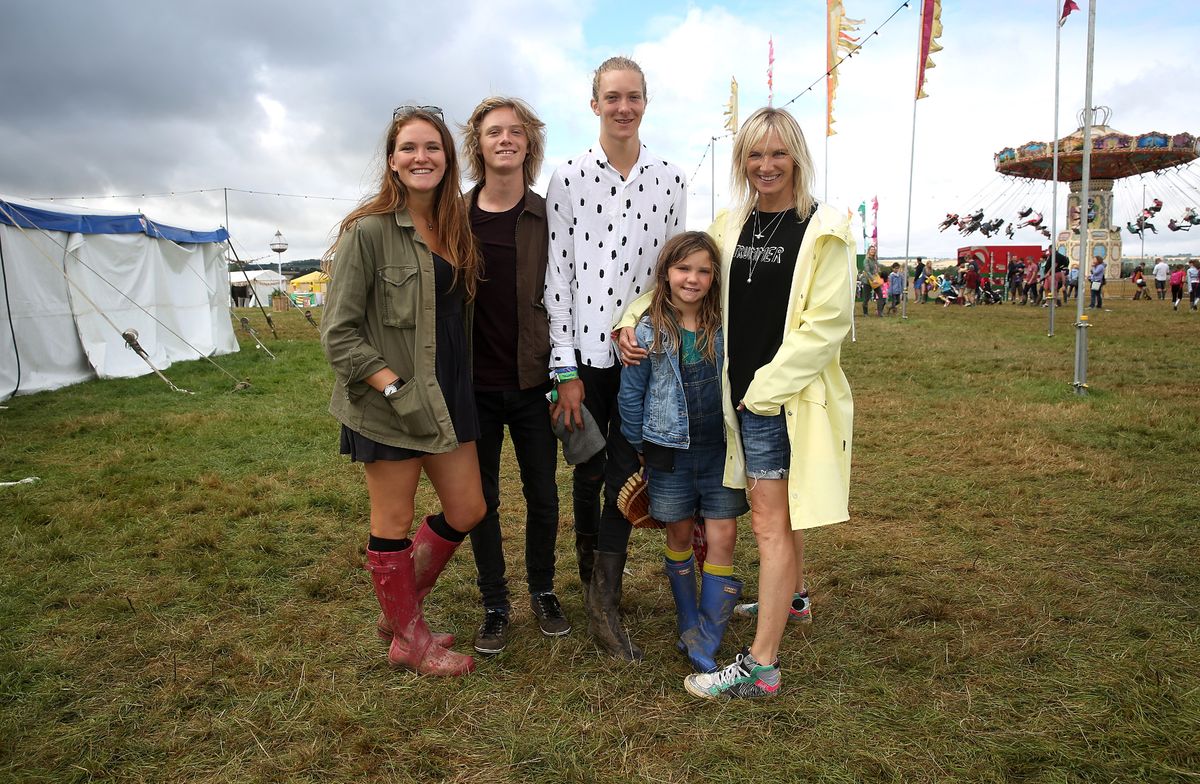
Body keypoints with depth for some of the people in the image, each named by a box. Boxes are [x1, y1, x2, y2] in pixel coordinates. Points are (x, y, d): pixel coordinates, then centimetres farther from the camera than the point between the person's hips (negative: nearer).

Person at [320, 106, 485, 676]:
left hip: (448, 396, 7)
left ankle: (398, 609, 34)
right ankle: (409, 640, 28)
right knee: (394, 525, 8)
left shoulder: (454, 228, 8)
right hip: (386, 405, -7)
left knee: (467, 511, 13)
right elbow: (338, 334, -14)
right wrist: (396, 388, -19)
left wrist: (455, 387, 6)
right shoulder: (368, 230, -12)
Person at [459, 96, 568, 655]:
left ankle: (543, 592, 31)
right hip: (474, 384, 0)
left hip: (532, 382, 0)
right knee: (481, 499, 9)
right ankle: (494, 606, 25)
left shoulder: (548, 217, 0)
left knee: (542, 494, 10)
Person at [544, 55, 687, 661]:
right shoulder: (567, 179, -2)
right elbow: (557, 274, -5)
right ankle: (593, 578, 29)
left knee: (625, 473, 3)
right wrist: (566, 370, -8)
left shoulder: (670, 179, 4)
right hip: (584, 349, -1)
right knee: (588, 473, 10)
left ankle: (604, 602, 14)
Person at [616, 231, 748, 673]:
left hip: (719, 449, 1)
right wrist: (639, 447, 5)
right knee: (680, 537, 12)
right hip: (670, 450, -1)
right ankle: (688, 624, 31)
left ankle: (705, 644, 8)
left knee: (722, 538, -2)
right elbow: (631, 394, 1)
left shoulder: (725, 327, -3)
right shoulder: (648, 332, -8)